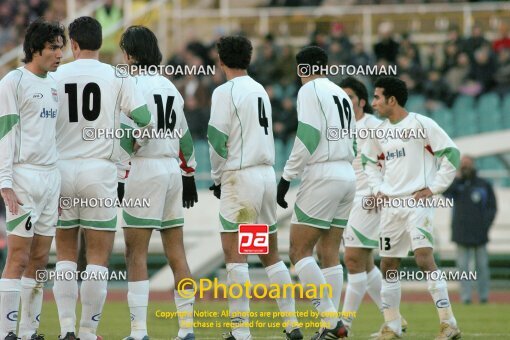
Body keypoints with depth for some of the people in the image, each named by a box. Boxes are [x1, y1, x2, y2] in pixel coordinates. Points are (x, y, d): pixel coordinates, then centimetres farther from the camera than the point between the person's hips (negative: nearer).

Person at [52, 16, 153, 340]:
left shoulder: (56, 77, 0)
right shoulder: (117, 77, -2)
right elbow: (145, 119, -8)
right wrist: (140, 141, 13)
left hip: (62, 167, 1)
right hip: (100, 169, -1)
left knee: (65, 253, 12)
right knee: (98, 256, 4)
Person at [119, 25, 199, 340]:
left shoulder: (133, 84, -7)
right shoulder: (170, 87, 16)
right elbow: (185, 138, 21)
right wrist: (189, 176, 28)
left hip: (143, 169, -7)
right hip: (172, 170, 7)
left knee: (136, 254, -5)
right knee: (176, 253, 9)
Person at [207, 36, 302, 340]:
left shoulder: (225, 92, -8)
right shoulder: (260, 90, 13)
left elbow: (218, 139, -11)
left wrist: (217, 177, 3)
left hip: (241, 176, -7)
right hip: (267, 174, 7)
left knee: (234, 253, -7)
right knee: (270, 253, 14)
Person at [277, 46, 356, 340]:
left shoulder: (310, 90, -3)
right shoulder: (342, 94, 20)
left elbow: (308, 136, -14)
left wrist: (287, 176, -11)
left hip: (322, 175, -8)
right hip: (348, 175, 8)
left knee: (299, 250, -5)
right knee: (330, 253, 8)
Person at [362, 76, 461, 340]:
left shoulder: (421, 124, -7)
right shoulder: (380, 132, 11)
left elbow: (451, 153, -8)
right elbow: (369, 161, 27)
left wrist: (433, 188, -10)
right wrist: (377, 188, 11)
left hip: (418, 202, -7)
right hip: (390, 205, 7)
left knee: (424, 257, -20)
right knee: (388, 265, 6)